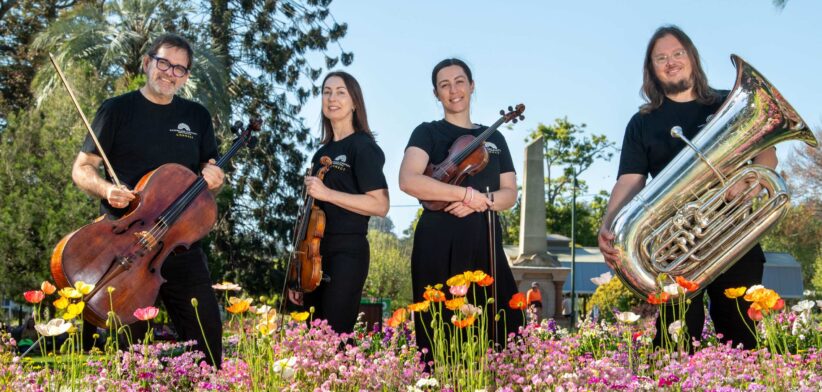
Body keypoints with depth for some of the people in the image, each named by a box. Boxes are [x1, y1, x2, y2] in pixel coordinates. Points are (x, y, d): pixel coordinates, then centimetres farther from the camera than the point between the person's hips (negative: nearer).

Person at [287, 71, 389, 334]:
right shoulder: (322, 153, 15)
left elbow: (380, 205, -15)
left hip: (347, 253, -7)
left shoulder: (363, 147, -5)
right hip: (315, 253, 7)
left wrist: (328, 194, -19)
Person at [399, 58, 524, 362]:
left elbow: (510, 194, 11)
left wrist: (481, 202, -10)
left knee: (504, 329, -2)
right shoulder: (428, 133, 5)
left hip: (485, 240, 4)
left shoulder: (494, 138, 18)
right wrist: (467, 193, -16)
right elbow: (408, 180, -13)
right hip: (440, 241, -4)